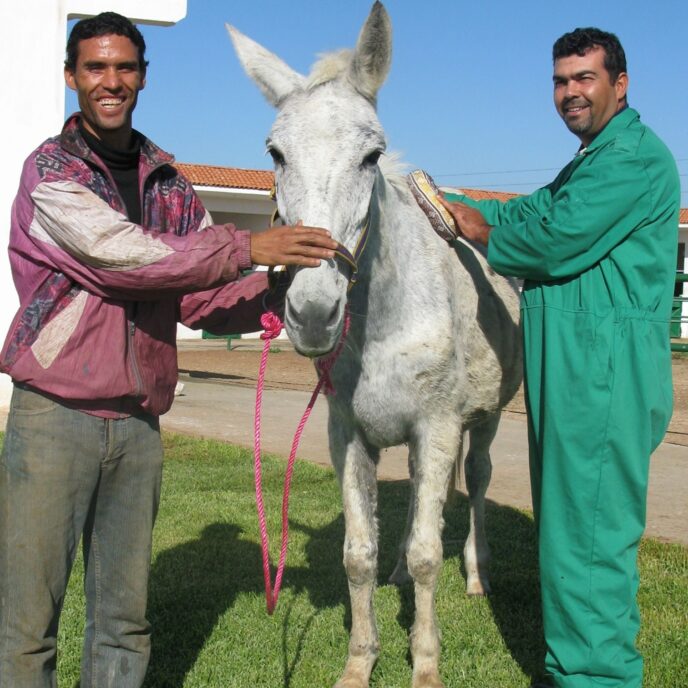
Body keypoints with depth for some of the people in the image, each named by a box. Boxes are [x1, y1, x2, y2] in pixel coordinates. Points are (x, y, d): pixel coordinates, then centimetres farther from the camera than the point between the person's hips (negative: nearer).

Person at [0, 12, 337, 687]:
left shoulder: (170, 186, 14)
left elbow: (200, 298, 9)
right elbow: (125, 254, -19)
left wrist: (280, 292, -9)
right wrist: (248, 245, -18)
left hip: (138, 423, 5)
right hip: (56, 413, -5)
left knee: (123, 619, 13)